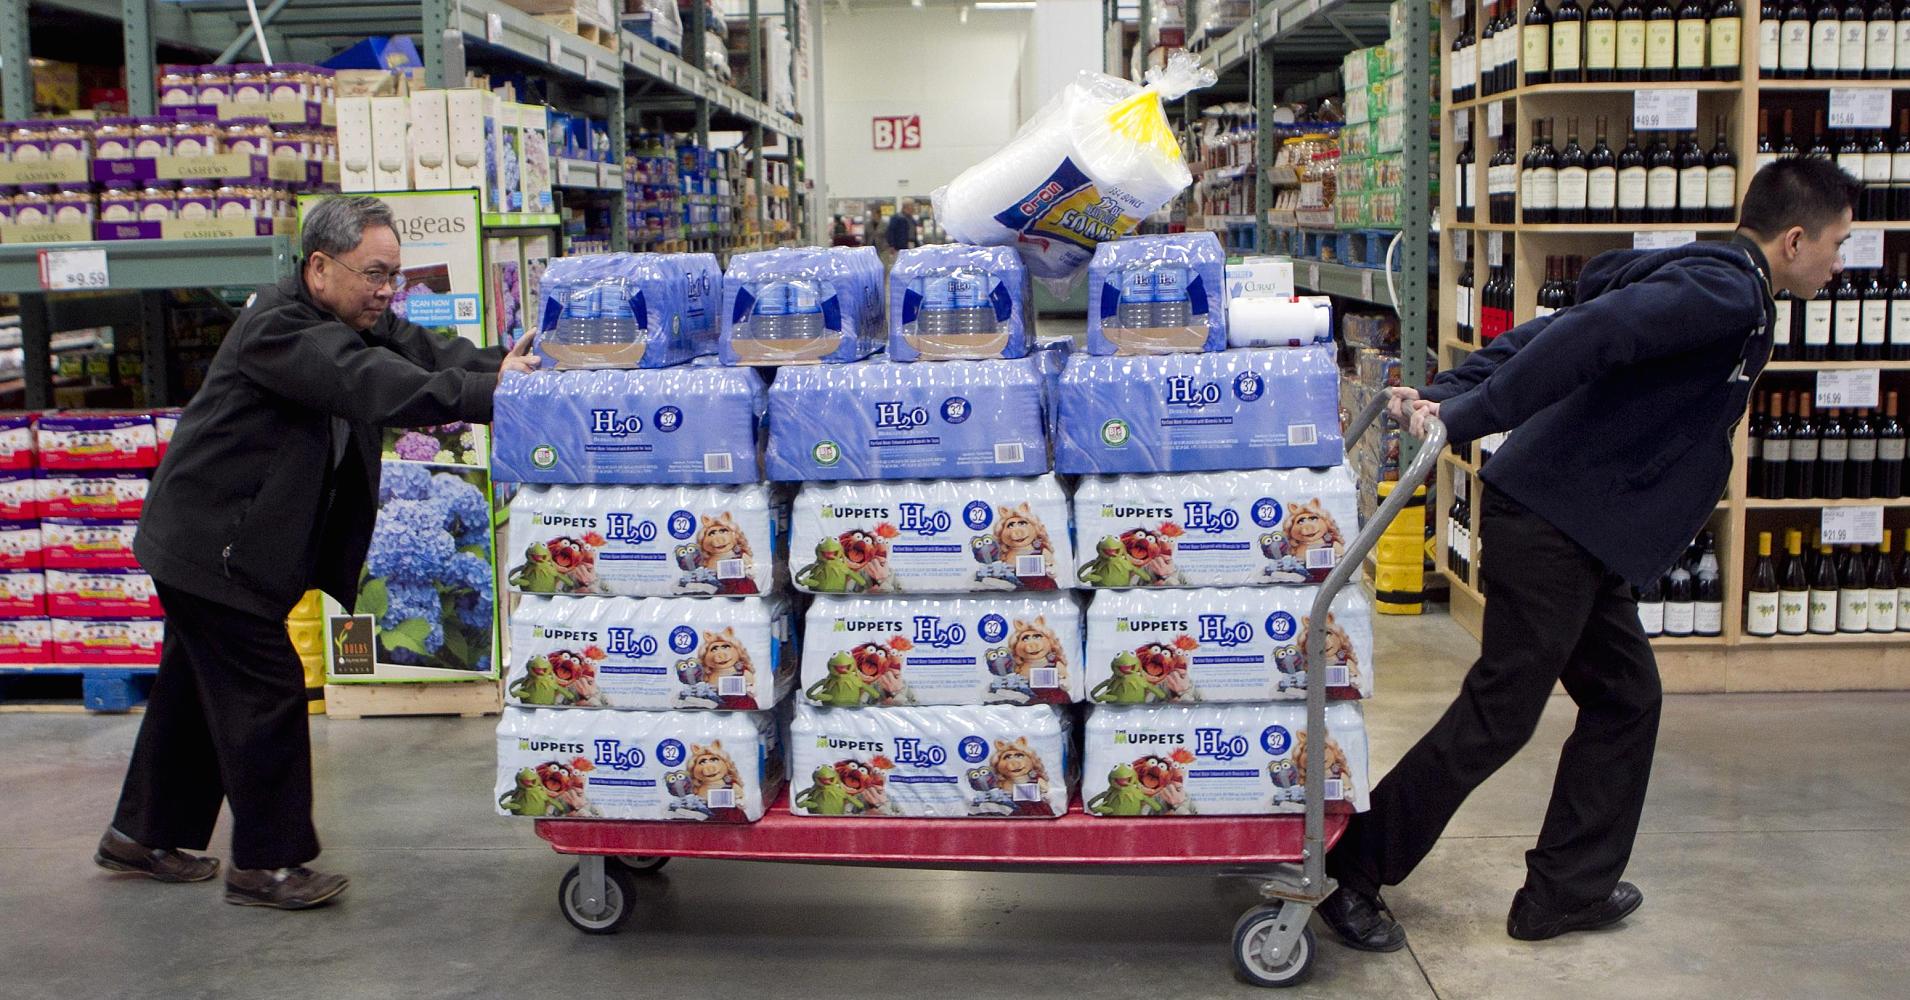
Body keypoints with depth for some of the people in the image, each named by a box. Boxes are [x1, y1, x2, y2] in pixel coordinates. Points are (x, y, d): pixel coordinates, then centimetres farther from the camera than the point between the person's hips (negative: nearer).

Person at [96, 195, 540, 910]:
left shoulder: (358, 321, 5)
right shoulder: (276, 326, -24)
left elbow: (423, 350, -6)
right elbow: (371, 386, -38)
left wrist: (499, 367, -26)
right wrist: (487, 393, -44)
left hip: (221, 546, 10)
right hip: (215, 547, -10)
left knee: (198, 687, 19)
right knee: (266, 693, -5)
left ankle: (143, 836, 34)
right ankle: (265, 864, 6)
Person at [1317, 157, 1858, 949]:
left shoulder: (1709, 285, 19)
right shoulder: (1726, 295, -13)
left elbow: (1546, 333, 11)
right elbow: (1586, 335, -29)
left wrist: (1450, 395, 3)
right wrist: (1464, 420, -31)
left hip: (1585, 537, 11)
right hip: (1552, 524, -11)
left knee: (1624, 698, 15)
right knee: (1499, 715, -4)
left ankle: (1565, 892, 24)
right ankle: (1348, 872, 6)